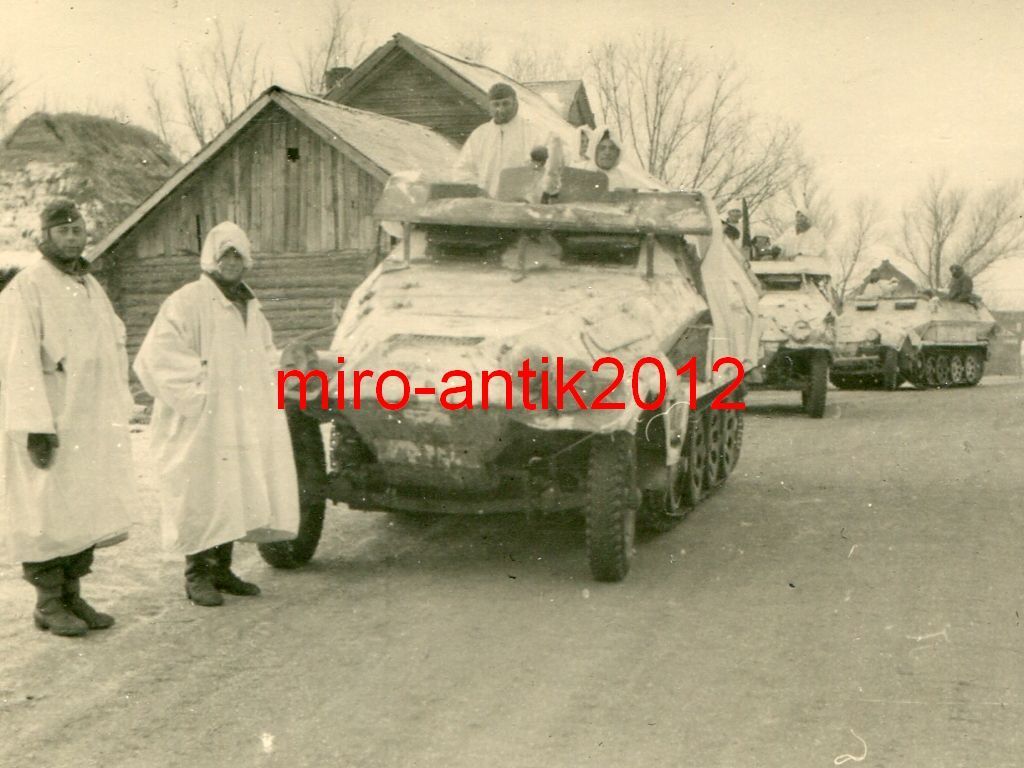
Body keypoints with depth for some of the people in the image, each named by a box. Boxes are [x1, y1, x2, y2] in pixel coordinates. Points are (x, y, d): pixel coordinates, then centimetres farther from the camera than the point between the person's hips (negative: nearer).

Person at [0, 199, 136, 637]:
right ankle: (48, 604, 9)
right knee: (47, 512, -1)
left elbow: (115, 347, 20)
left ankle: (71, 596, 18)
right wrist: (36, 425, -23)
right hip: (49, 424, -7)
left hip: (93, 423, 7)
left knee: (86, 510, 9)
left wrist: (118, 412, 14)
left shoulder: (91, 287, 15)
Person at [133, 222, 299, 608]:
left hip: (243, 426, 8)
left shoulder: (250, 307, 15)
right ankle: (197, 576, 7)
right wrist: (195, 394, -17)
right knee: (203, 496, -4)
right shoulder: (187, 302, -10)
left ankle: (221, 569, 21)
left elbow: (265, 353, 30)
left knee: (236, 495, 10)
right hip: (203, 426, -8)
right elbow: (157, 357, -16)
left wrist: (265, 387, 13)